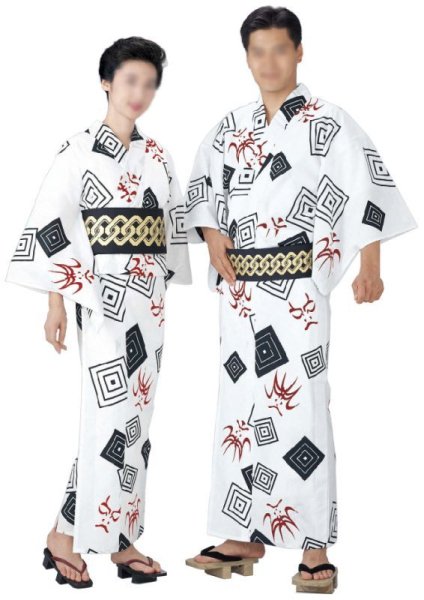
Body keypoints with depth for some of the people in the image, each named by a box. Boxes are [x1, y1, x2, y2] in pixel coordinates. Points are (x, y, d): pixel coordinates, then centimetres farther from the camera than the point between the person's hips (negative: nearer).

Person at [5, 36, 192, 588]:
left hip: (148, 299, 6)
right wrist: (56, 303, -11)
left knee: (135, 418, 7)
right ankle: (65, 535, 0)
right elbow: (52, 226, -7)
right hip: (102, 296, -6)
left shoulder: (157, 157, 12)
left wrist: (161, 295, 11)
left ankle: (118, 537, 14)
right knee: (113, 415, -12)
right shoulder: (79, 148, -4)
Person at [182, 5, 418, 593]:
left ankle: (315, 549, -2)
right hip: (241, 288, 5)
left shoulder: (327, 122, -2)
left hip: (297, 288, -5)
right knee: (241, 408, 8)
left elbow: (368, 188, -4)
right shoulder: (231, 128, 12)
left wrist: (370, 269, -9)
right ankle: (245, 538, 19)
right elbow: (201, 185, 19)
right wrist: (212, 235, 1)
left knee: (301, 410, -8)